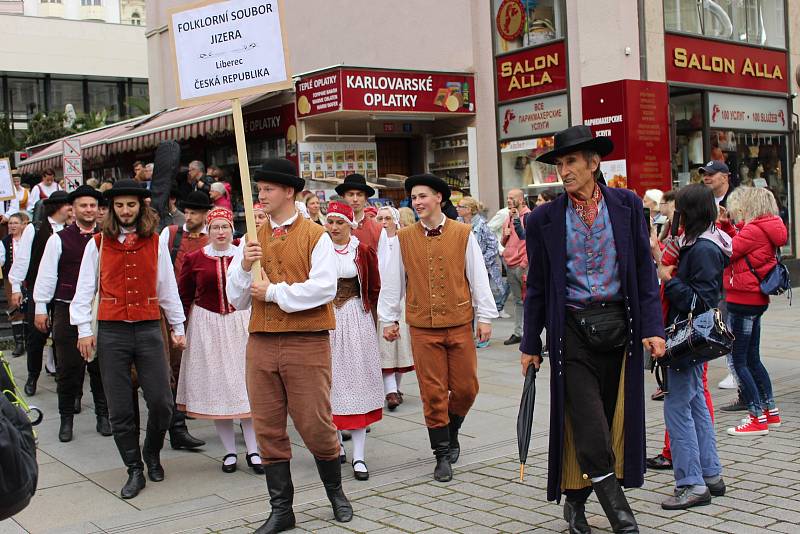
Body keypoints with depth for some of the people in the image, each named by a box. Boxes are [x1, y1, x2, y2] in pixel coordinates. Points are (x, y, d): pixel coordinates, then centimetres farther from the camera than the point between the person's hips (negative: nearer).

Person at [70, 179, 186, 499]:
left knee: (161, 402, -3)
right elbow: (85, 290, 6)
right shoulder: (98, 244, 4)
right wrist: (84, 330, 0)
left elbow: (168, 288, 12)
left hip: (148, 329, 1)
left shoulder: (154, 243, 7)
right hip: (111, 331, -1)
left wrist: (177, 327, 12)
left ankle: (152, 454, 25)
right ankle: (134, 470, 16)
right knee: (120, 409, 2)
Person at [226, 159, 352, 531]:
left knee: (315, 424, 1)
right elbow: (237, 299, 11)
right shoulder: (252, 240, 12)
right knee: (268, 429, 7)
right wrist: (244, 267, -7)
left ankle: (335, 491, 27)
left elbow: (324, 287, -14)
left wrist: (275, 292, -11)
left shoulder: (315, 236, -1)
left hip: (306, 343, -4)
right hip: (262, 343, 4)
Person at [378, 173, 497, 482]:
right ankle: (443, 454, 15)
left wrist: (485, 316, 2)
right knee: (433, 393, 2)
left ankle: (450, 431, 34)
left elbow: (478, 277, 3)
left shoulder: (463, 234, 0)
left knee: (466, 388, 5)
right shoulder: (403, 239, 2)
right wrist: (388, 318, 9)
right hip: (422, 328, 0)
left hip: (460, 324, 0)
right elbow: (391, 281, 8)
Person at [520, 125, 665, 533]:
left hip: (618, 326, 2)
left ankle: (575, 501, 26)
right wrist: (531, 344, 6)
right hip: (572, 328, -2)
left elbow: (644, 270, 3)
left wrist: (652, 327, -5)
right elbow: (537, 285, 5)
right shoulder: (545, 218, 1)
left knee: (613, 420, 9)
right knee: (589, 426, -7)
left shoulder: (627, 205, 3)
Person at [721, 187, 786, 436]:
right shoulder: (764, 229, 10)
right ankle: (771, 412, 26)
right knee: (752, 359, 18)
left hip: (743, 302, -10)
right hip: (756, 301, 10)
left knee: (738, 361, -2)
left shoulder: (755, 230, -19)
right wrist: (726, 225, 6)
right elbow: (739, 244, 13)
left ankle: (757, 417, 1)